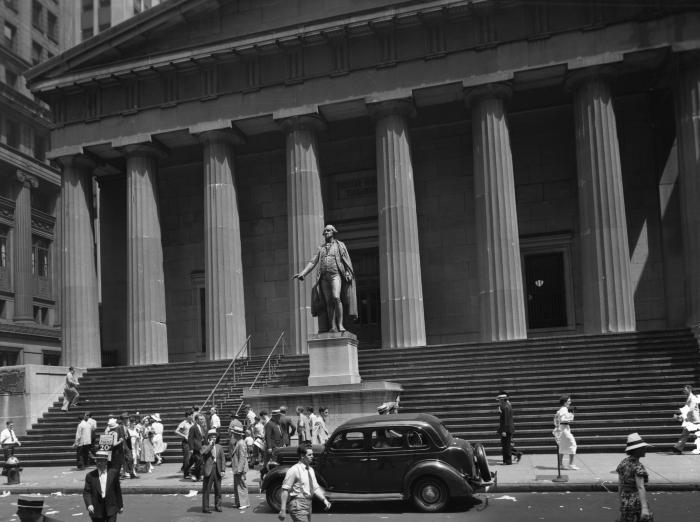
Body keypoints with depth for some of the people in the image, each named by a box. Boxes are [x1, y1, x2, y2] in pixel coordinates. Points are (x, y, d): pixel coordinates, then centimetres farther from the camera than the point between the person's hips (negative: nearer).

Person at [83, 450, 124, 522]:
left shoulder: (114, 473, 2)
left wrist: (120, 505, 10)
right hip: (97, 510, 1)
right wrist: (89, 504, -19)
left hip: (111, 509, -1)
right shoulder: (90, 476, 1)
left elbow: (118, 490, 7)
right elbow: (86, 492, -1)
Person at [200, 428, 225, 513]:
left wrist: (223, 470, 0)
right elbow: (203, 452, -24)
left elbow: (222, 459, 9)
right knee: (206, 490, -2)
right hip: (209, 471, -4)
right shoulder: (205, 447, 0)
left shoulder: (219, 447, 12)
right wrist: (210, 444, -17)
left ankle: (218, 506, 22)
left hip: (218, 471, 4)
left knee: (218, 490, 10)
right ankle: (205, 507, 4)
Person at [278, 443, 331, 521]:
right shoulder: (294, 470, -14)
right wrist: (283, 510, -21)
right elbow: (285, 490, -17)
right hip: (298, 504, -8)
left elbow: (315, 488, 13)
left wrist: (324, 500, -3)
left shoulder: (310, 470, 10)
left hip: (308, 503, 8)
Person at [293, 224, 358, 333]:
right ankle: (332, 327, -4)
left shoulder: (340, 245, 14)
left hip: (336, 275, -4)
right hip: (324, 277, 4)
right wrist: (302, 273, 0)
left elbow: (347, 261, 6)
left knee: (336, 297, -23)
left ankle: (340, 325, -21)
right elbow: (312, 262, 14)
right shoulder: (321, 248, 23)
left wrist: (348, 274, -11)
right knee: (329, 302, -3)